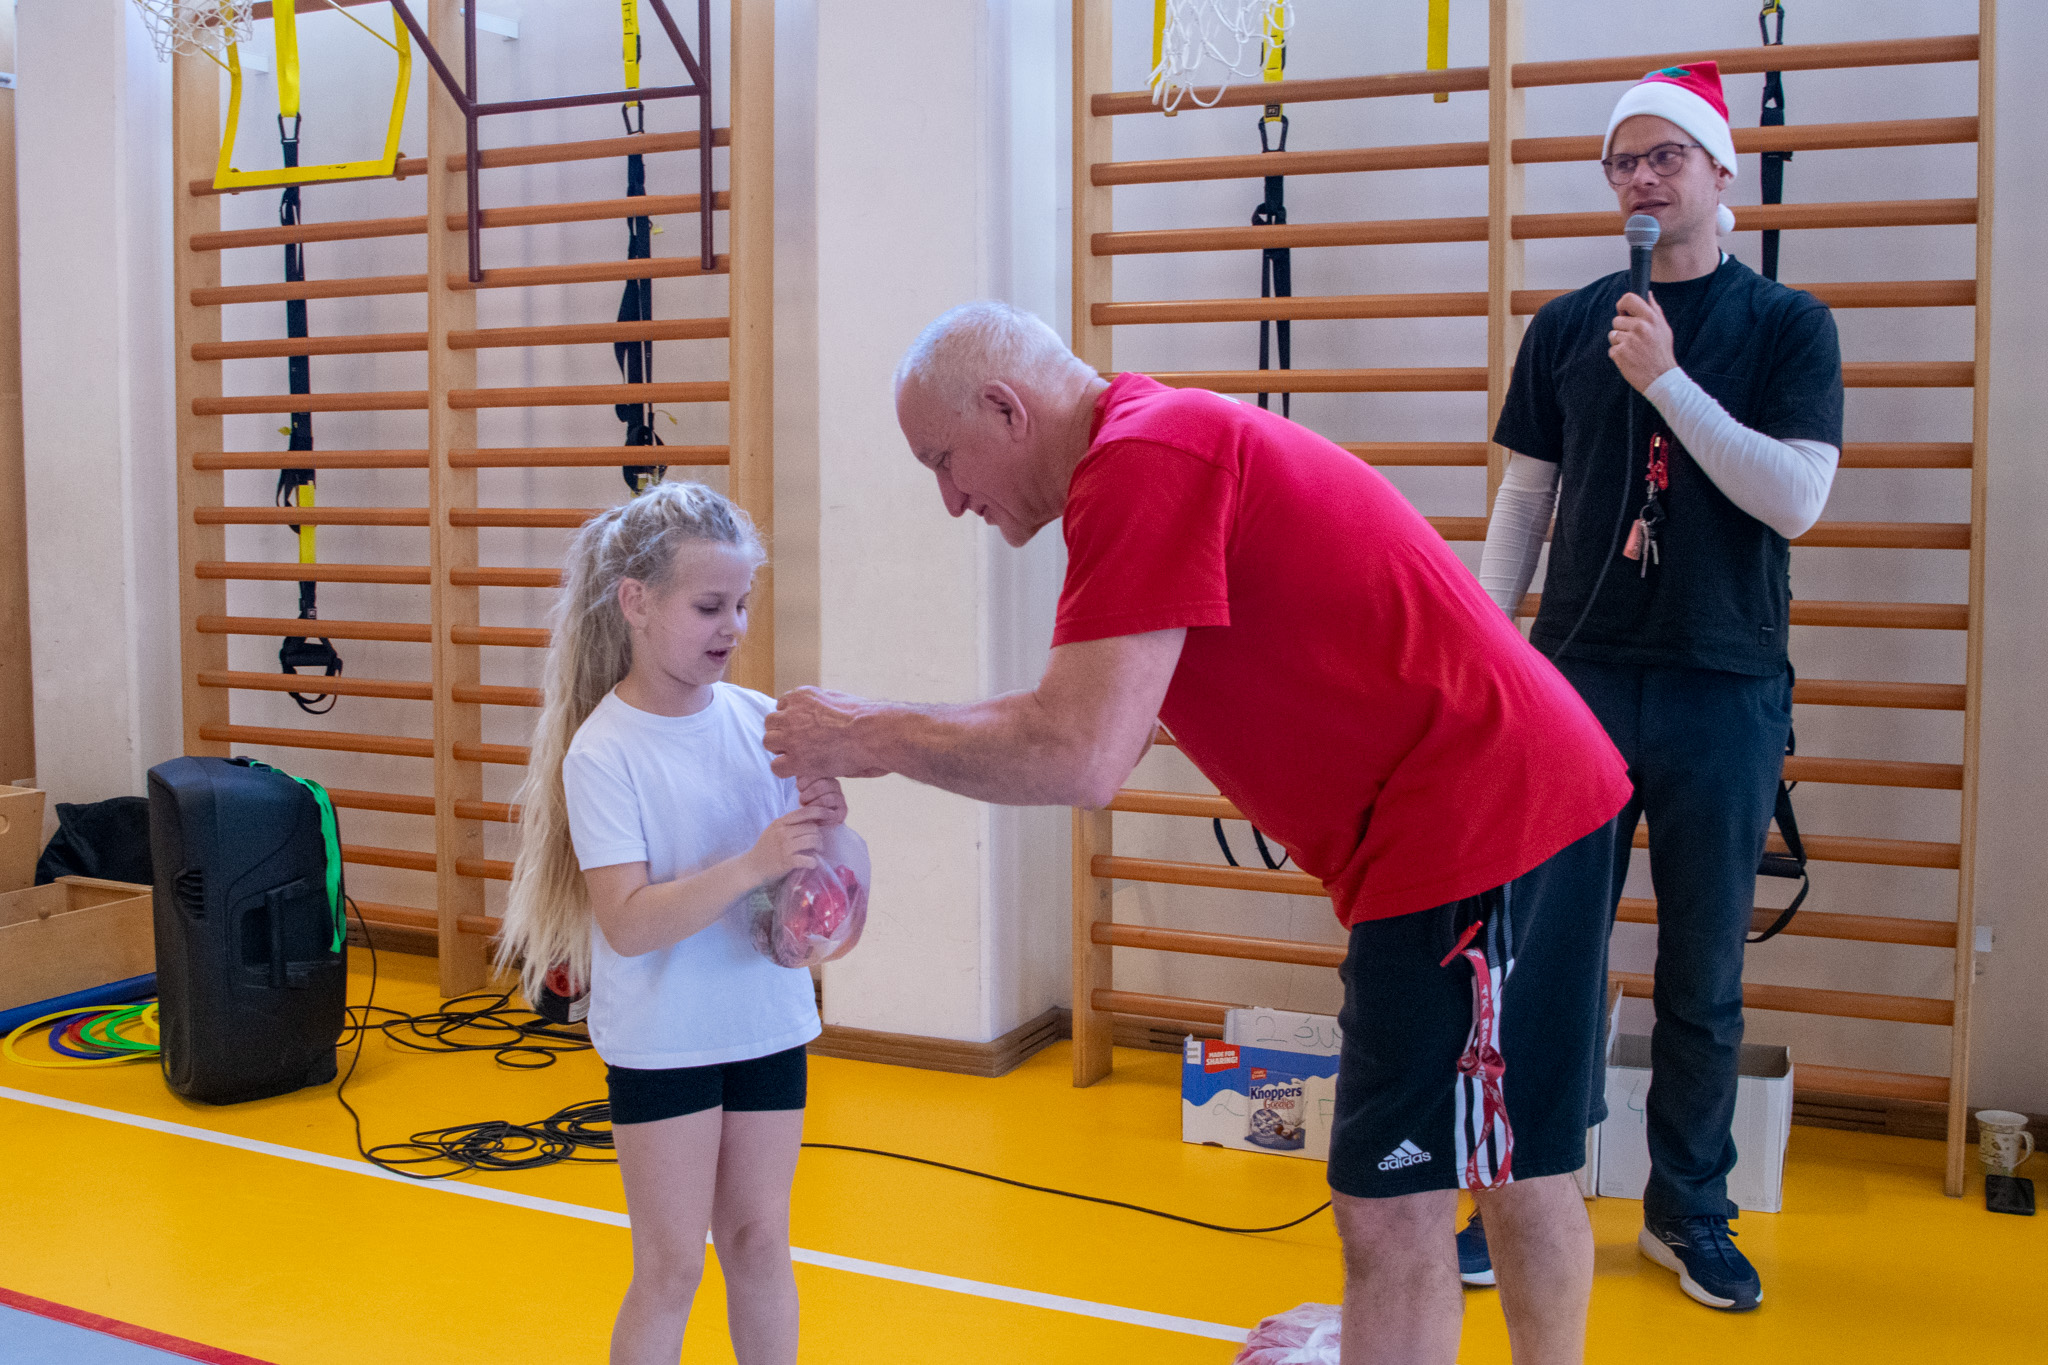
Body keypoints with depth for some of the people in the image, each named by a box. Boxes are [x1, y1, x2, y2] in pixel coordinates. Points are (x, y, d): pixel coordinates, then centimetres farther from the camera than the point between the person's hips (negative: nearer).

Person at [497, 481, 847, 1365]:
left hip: (767, 1022, 4)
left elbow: (802, 878, 5)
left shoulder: (759, 720, -3)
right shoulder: (602, 752, -15)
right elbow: (628, 923, -21)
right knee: (671, 1266, 7)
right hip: (661, 1039, -4)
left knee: (759, 1241, 15)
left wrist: (824, 825, -17)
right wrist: (753, 864, -31)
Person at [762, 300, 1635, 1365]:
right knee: (1516, 1174, 22)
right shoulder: (1179, 437, 17)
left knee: (1393, 1208, -3)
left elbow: (1080, 758, -22)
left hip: (1473, 829, -11)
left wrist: (872, 735, -11)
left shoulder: (1143, 461, -17)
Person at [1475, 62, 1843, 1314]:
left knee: (1706, 977, 7)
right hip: (1580, 679, 1)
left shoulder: (1786, 325, 2)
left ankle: (1690, 1212, 22)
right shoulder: (1566, 329, 8)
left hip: (1726, 691, -1)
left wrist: (1667, 379, -16)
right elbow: (1524, 501, 10)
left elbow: (1797, 500, -10)